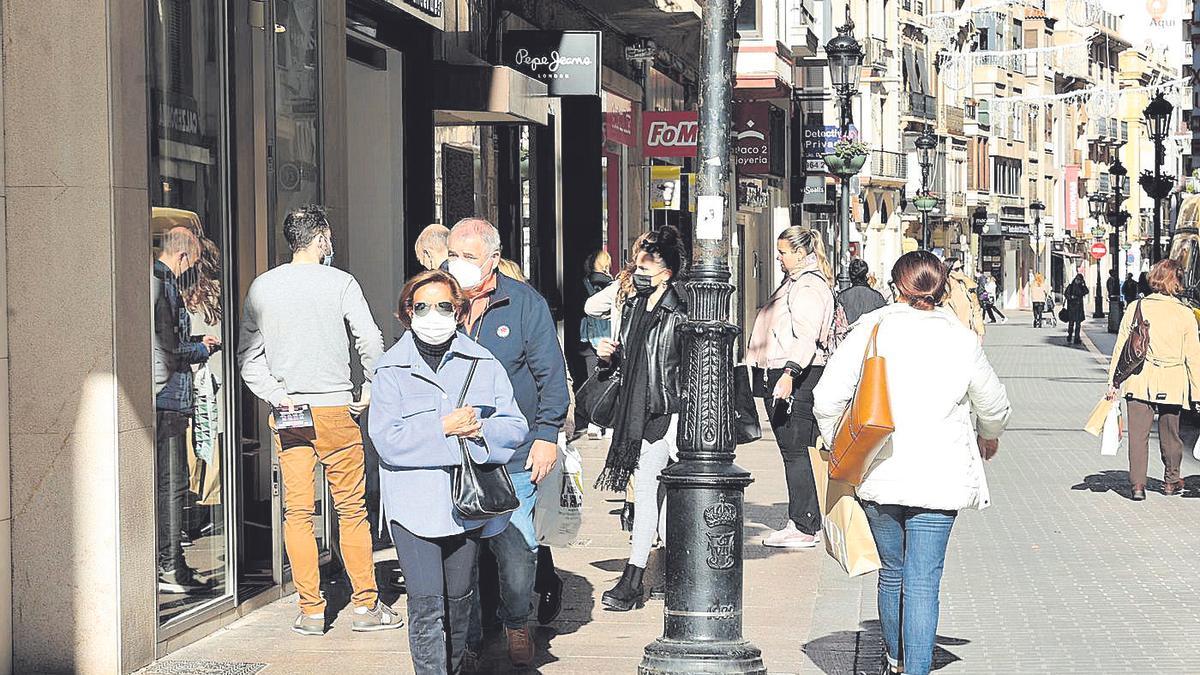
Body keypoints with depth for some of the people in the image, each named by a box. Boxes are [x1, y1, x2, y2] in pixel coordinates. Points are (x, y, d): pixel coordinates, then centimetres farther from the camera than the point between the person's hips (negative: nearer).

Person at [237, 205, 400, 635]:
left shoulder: (261, 287, 6)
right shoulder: (340, 283, -4)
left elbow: (248, 354, 3)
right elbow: (371, 342, -9)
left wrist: (274, 395, 1)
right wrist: (370, 390, 4)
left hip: (286, 412, 3)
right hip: (334, 408, -3)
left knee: (297, 512, 5)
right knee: (352, 509, 4)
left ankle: (311, 611, 5)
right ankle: (365, 604, 6)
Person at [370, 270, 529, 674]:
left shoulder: (483, 364, 8)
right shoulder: (391, 369, 0)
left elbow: (516, 427, 5)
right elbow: (387, 439, -10)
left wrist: (480, 429, -14)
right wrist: (444, 427, -16)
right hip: (415, 502, -3)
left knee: (459, 599, 15)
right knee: (426, 605, -9)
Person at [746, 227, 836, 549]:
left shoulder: (810, 287, -13)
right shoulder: (794, 282, 21)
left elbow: (806, 337, -24)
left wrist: (789, 373, -34)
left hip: (796, 379, -11)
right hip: (782, 376, 11)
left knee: (794, 451, -9)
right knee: (791, 450, 12)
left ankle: (805, 527, -6)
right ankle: (803, 522, 16)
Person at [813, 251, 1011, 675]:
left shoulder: (870, 330, -3)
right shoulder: (962, 341, -1)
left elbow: (828, 398, -5)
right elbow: (993, 405, 13)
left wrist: (838, 448, 12)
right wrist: (989, 437, 35)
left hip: (878, 476, 2)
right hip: (939, 478, -1)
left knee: (892, 572, 18)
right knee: (923, 582, -3)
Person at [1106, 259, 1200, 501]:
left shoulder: (1136, 308, -1)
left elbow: (1121, 348, 2)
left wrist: (1114, 382, 8)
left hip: (1139, 381, 0)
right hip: (1172, 385, 0)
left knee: (1138, 434, 3)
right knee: (1170, 434, 15)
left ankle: (1137, 484, -3)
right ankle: (1171, 481, 29)